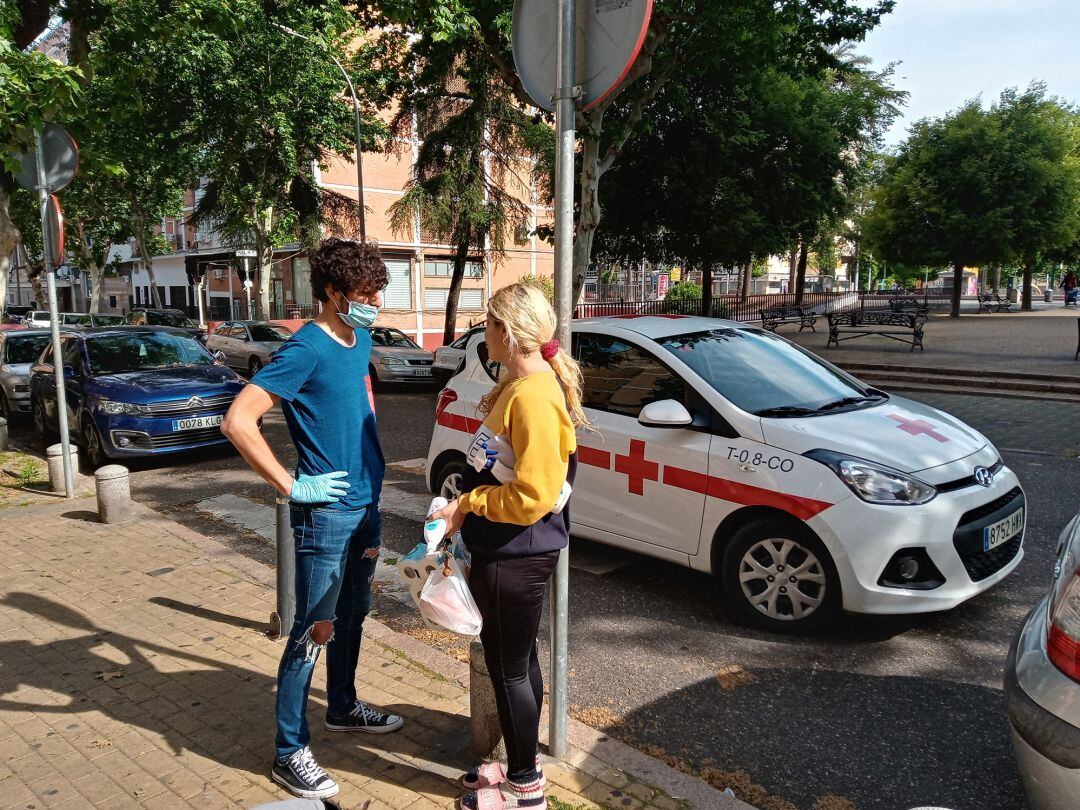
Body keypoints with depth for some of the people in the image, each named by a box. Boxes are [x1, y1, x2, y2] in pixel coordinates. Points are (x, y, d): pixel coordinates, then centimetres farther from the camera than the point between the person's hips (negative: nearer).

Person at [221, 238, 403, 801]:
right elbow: (237, 421, -25)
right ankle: (289, 753, 18)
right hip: (325, 515, -8)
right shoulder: (305, 349, -19)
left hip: (366, 505, 8)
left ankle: (343, 707, 41)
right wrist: (292, 486, -21)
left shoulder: (360, 339, 6)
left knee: (352, 616, 21)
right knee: (315, 631, 2)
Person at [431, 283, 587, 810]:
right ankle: (522, 764, 40)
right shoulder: (520, 385, 8)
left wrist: (468, 504, -16)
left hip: (515, 557, -10)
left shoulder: (532, 397, -24)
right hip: (508, 550, 10)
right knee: (518, 661, 21)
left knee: (509, 668, 7)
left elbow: (531, 497, -26)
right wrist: (493, 413, 6)